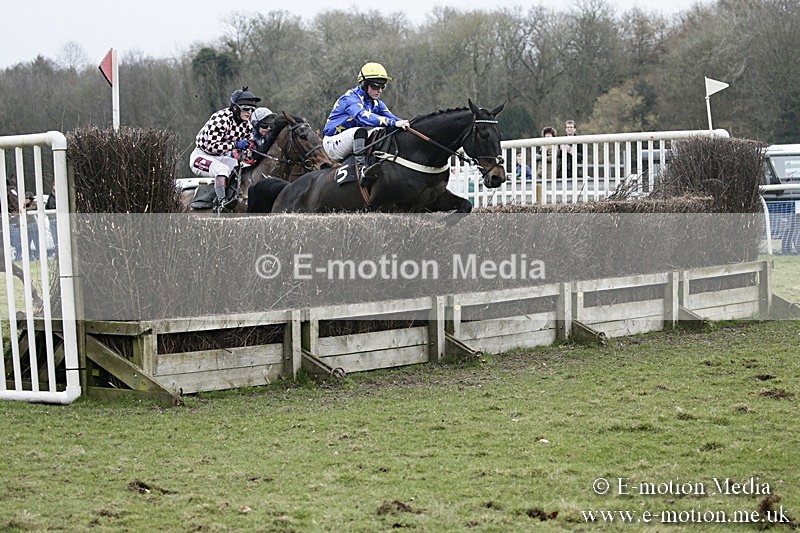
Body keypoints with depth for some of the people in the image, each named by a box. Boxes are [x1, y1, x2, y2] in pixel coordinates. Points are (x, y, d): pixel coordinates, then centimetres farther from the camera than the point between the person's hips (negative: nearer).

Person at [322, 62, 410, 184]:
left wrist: (405, 124, -27)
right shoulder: (351, 98, -19)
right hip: (333, 142, -8)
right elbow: (363, 116, -37)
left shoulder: (376, 103, 9)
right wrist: (394, 123, -49)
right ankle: (361, 168, -43)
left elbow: (389, 116, -4)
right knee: (360, 131, -35)